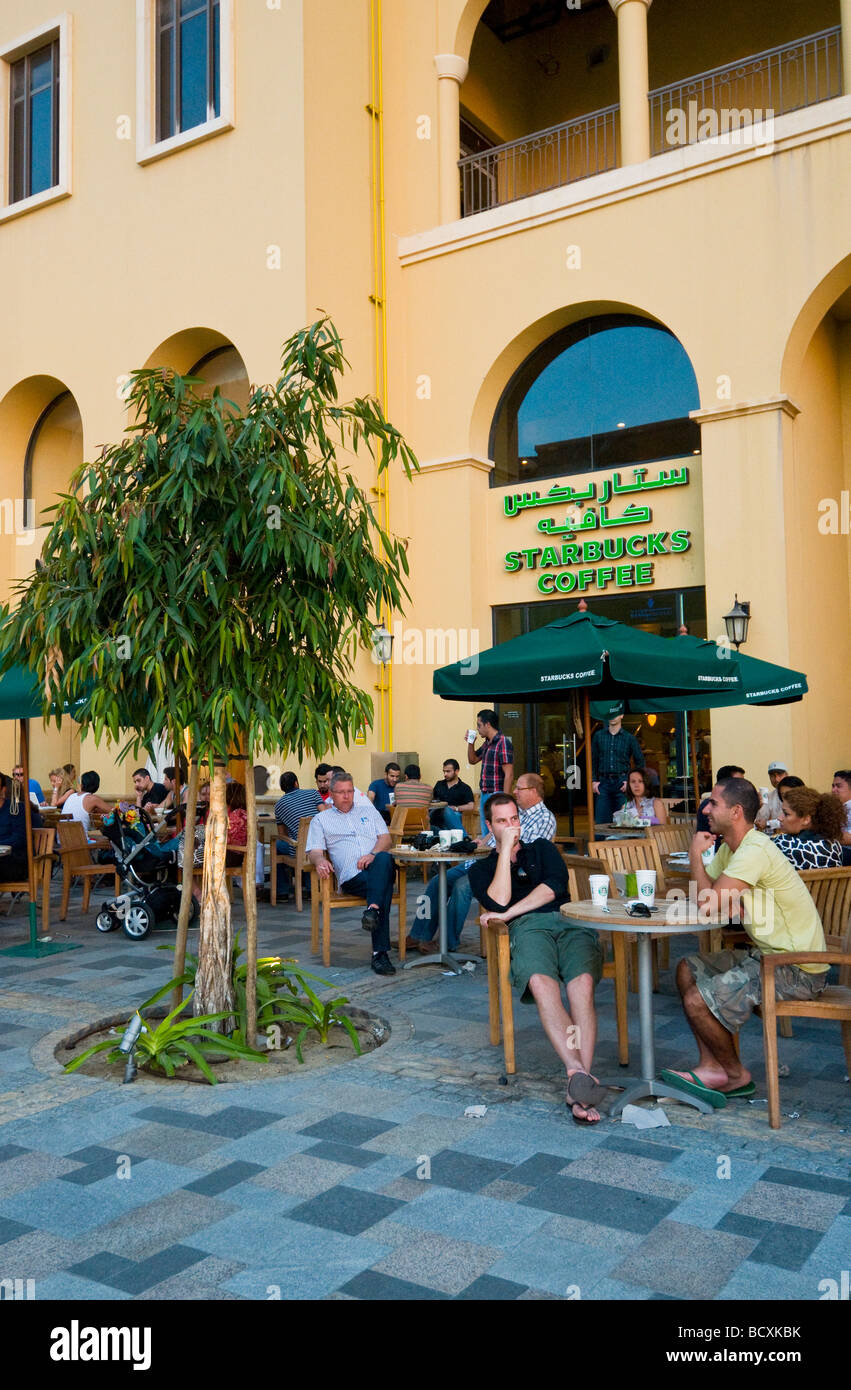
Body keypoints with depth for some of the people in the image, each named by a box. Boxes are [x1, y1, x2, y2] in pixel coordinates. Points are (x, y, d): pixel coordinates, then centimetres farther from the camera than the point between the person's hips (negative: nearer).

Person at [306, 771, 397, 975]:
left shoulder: (368, 811, 28)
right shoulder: (321, 820, 23)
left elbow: (385, 838, 15)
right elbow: (315, 851, 10)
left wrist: (373, 854, -8)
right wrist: (320, 860, -17)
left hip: (377, 869, 2)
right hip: (351, 876, -2)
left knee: (384, 859, -38)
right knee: (384, 889, -35)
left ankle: (372, 910, -49)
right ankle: (380, 952, -38)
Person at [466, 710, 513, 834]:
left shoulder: (503, 743, -15)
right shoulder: (487, 743, 12)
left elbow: (509, 775, -19)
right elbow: (472, 760, 28)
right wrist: (470, 743, 10)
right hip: (484, 795, 9)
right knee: (486, 836, 15)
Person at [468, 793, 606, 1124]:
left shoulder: (542, 849, 31)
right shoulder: (481, 869, 27)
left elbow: (555, 884, 9)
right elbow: (498, 902, 3)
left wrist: (509, 913, 1)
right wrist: (506, 849, 8)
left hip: (570, 922, 1)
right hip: (528, 928, -1)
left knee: (582, 984, -34)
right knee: (542, 983, -38)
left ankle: (578, 1088, -46)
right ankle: (579, 1072, -53)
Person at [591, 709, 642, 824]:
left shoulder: (629, 738, 5)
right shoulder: (599, 736, 9)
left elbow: (640, 762, 8)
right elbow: (593, 760, 12)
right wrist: (593, 780, 2)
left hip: (621, 782, -1)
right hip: (603, 782, 1)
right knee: (600, 821, -2)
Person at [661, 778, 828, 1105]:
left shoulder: (755, 851, -23)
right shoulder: (730, 848, 10)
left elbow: (708, 903, -26)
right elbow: (703, 896, 10)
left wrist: (695, 854, -12)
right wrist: (729, 905, -11)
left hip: (797, 969, -10)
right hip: (769, 954, 10)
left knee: (697, 1001, -15)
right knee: (688, 969, 10)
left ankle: (736, 1074, 9)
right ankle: (711, 1067, 7)